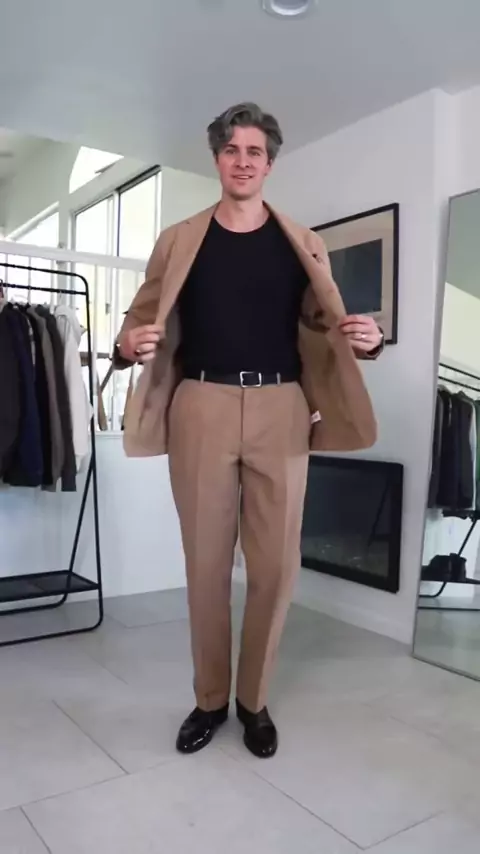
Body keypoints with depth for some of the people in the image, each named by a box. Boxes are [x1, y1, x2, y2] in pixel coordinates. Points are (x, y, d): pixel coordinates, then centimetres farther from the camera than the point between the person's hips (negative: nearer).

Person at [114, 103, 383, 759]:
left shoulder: (303, 245, 11)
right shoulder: (179, 241, 10)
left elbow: (327, 326, 10)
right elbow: (145, 316, 9)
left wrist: (364, 337, -11)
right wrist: (129, 343, -14)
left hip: (279, 410, 1)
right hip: (200, 407, 0)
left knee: (275, 565, 4)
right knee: (206, 562, 7)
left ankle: (254, 700, 25)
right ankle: (210, 699, 26)